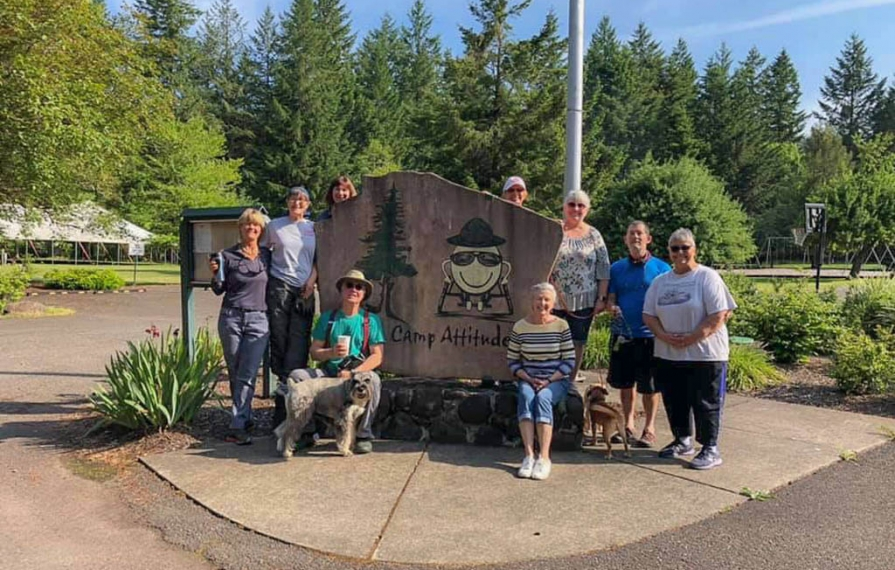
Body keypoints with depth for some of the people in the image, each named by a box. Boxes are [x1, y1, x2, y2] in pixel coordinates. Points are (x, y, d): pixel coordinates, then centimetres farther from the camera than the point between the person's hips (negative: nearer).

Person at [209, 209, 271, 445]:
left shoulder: (267, 256, 9)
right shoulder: (227, 256, 4)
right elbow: (219, 290, 7)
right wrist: (215, 274, -10)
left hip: (258, 320, 0)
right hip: (231, 318, 0)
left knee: (247, 375, -7)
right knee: (235, 373, 6)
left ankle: (237, 427, -7)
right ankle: (245, 418, 18)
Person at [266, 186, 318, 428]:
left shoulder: (313, 228, 12)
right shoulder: (274, 226, 7)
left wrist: (312, 278, 2)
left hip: (304, 290, 2)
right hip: (279, 287, -1)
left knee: (299, 341, -6)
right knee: (279, 337, -3)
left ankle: (286, 386, -5)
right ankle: (283, 383, 5)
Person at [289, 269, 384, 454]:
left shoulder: (371, 320, 6)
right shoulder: (327, 318, 12)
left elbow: (377, 356, -4)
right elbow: (314, 352, 7)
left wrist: (353, 373, -19)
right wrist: (331, 353, -16)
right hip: (329, 374, 3)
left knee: (373, 380, -34)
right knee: (297, 375, -19)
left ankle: (363, 435, -16)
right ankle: (306, 432, -4)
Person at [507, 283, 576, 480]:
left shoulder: (561, 326, -1)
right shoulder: (520, 327, 2)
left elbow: (569, 361, 0)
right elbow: (512, 361, 7)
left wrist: (549, 380, -12)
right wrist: (528, 379, -9)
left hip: (556, 380, -1)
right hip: (528, 379, 1)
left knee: (542, 397, -32)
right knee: (526, 396, -31)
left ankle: (544, 457, -34)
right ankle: (529, 455, -35)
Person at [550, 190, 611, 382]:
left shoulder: (593, 235, 4)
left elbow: (603, 269, 3)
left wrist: (602, 298, -2)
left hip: (583, 300, 2)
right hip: (554, 299, -1)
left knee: (578, 342, 10)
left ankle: (571, 378, 23)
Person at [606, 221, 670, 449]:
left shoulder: (661, 268, 0)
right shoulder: (617, 268, 8)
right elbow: (610, 299, 6)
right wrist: (612, 308, -16)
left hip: (649, 335, -3)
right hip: (622, 334, 3)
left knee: (649, 385, 4)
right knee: (625, 383, 12)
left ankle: (649, 429, 18)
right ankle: (628, 425, 26)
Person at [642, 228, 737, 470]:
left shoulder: (707, 277, -7)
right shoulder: (660, 281, 11)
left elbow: (719, 315, -14)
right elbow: (648, 315, 9)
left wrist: (691, 339, -18)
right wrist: (664, 336, -10)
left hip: (705, 354, -6)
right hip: (668, 355, 6)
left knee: (705, 403, 0)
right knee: (674, 401, 14)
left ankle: (710, 449, 11)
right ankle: (682, 441, 31)